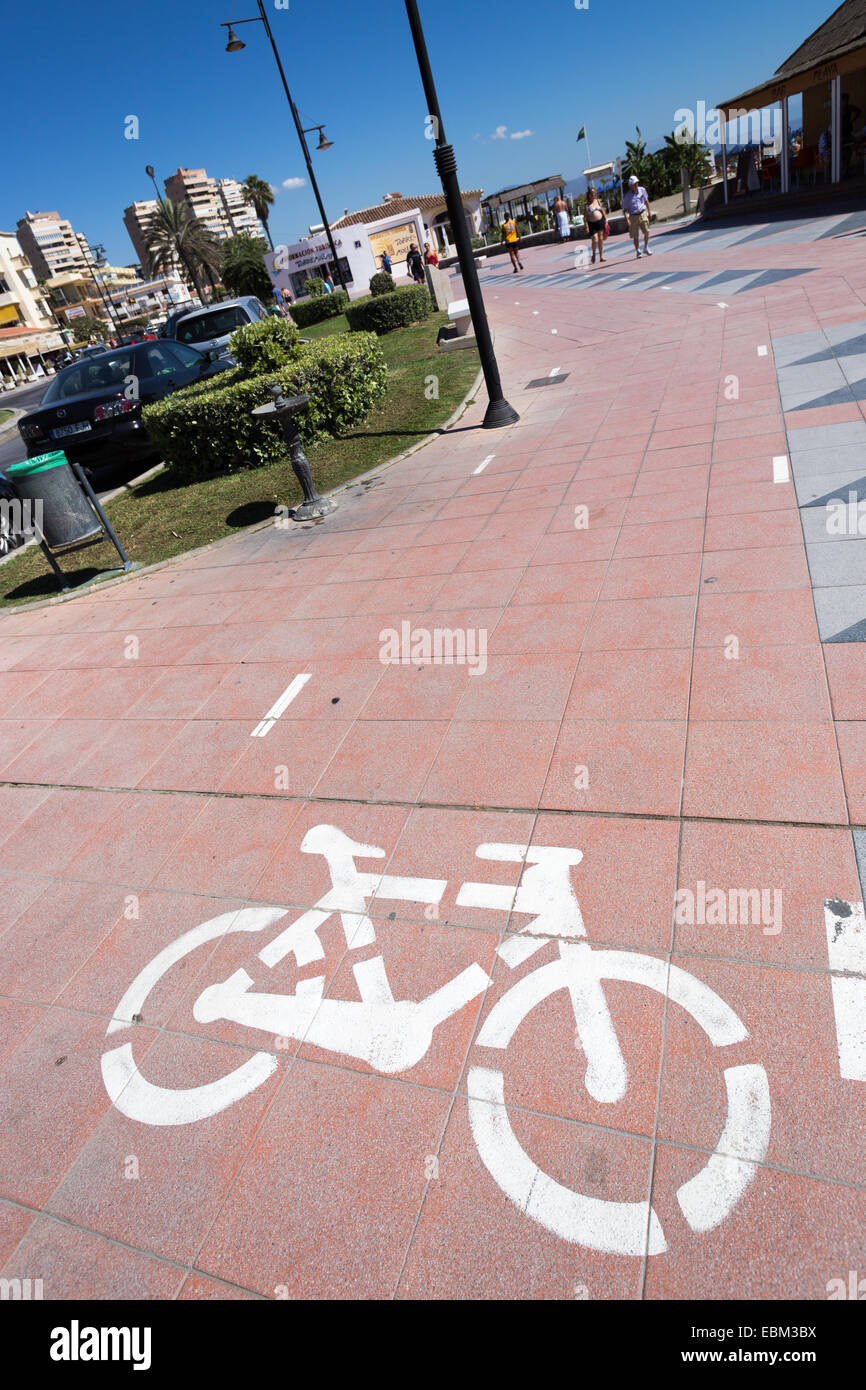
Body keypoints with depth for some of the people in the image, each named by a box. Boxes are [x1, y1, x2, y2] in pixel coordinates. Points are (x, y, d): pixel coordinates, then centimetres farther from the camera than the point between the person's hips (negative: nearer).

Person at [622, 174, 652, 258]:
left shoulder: (642, 190, 0)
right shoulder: (628, 196, -10)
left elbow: (646, 201, 14)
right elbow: (625, 209, -6)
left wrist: (649, 212, 17)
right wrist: (627, 219, -18)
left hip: (643, 214, 2)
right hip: (633, 216, -2)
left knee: (647, 231, -9)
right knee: (635, 236, 2)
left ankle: (646, 248, 11)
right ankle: (637, 251, 19)